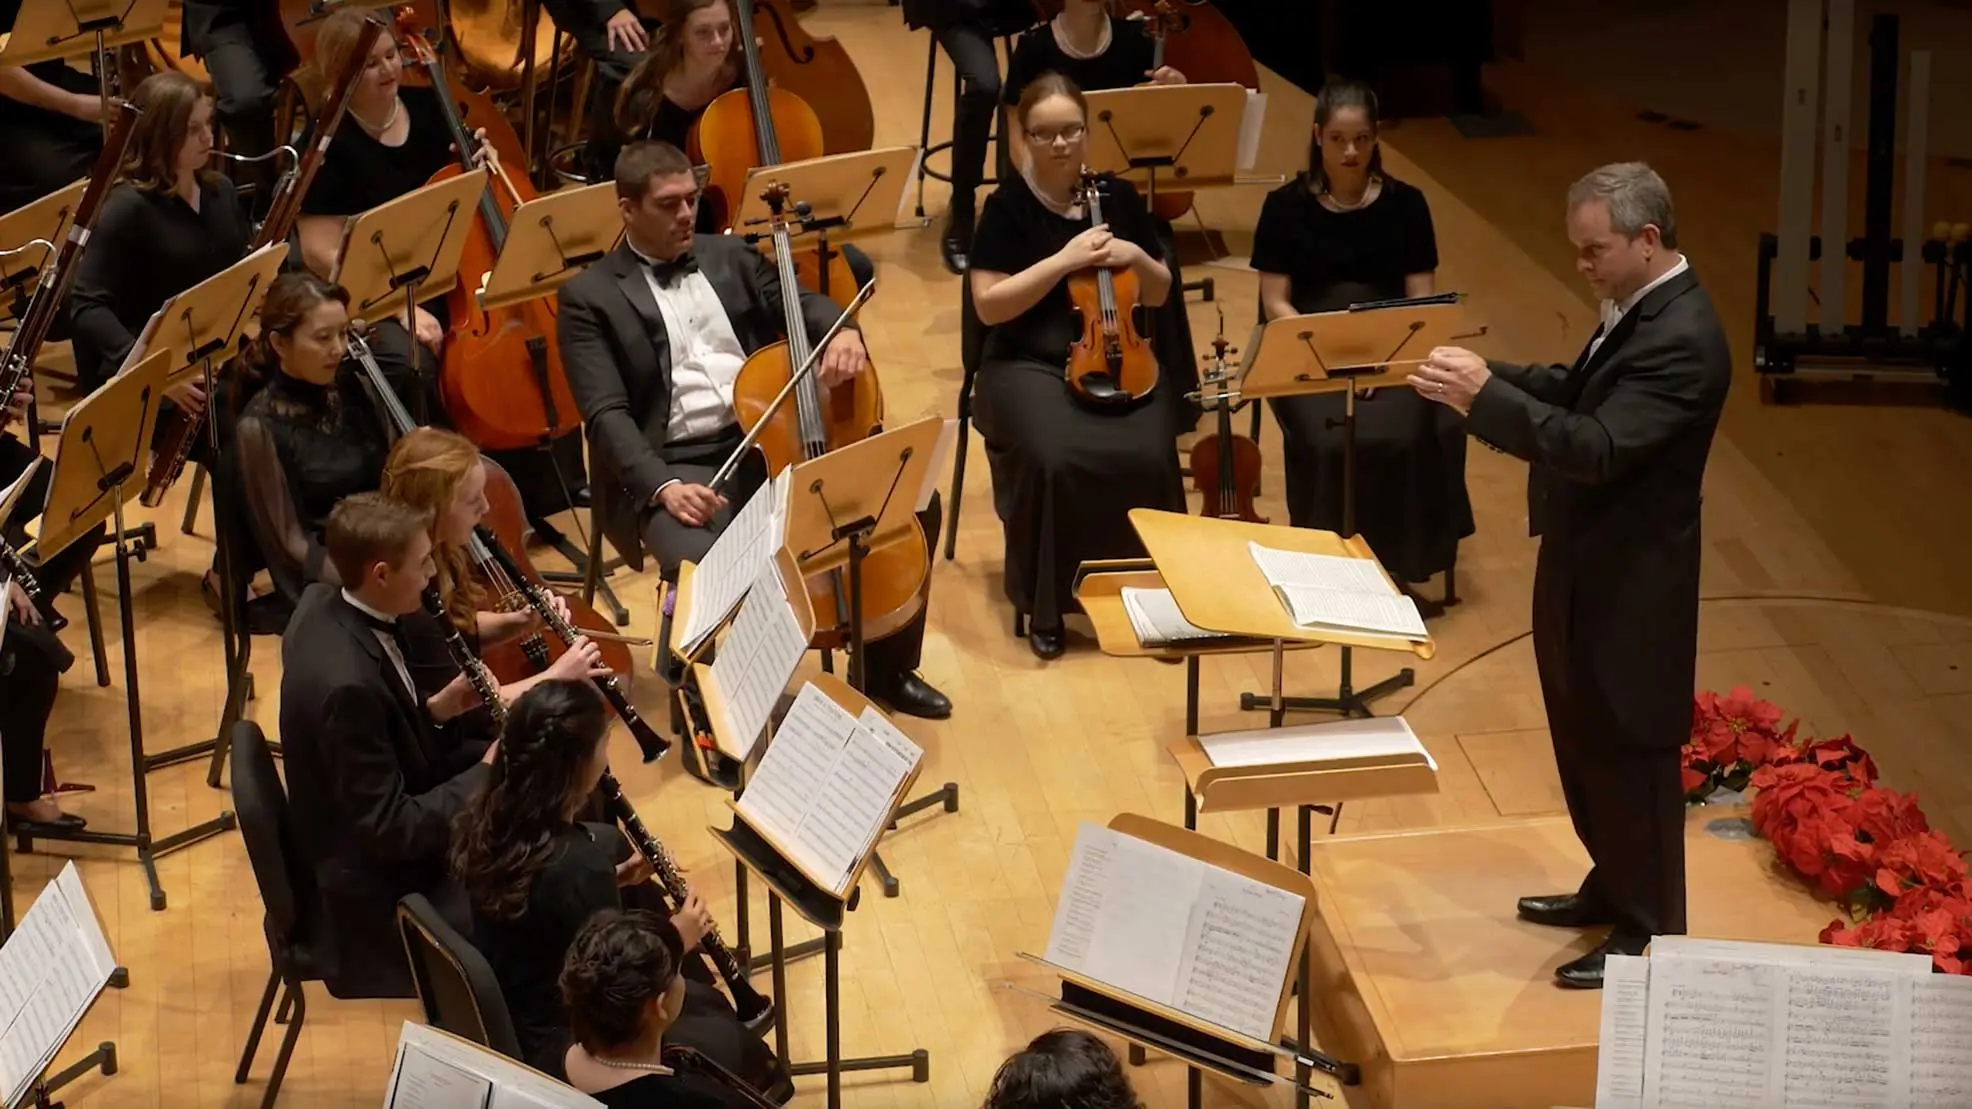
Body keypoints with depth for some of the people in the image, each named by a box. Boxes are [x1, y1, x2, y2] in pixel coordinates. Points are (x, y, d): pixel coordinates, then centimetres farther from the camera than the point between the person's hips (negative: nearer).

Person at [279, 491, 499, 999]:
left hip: (383, 806, 10)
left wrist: (434, 710, -4)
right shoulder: (347, 683, -34)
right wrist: (485, 774, -19)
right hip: (379, 887, -10)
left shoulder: (326, 605, -7)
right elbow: (390, 829, -28)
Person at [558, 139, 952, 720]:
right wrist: (663, 486, -26)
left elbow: (800, 304, 14)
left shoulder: (729, 256, 16)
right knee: (700, 567, -37)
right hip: (679, 466, -5)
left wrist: (843, 330, -13)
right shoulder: (590, 297, 0)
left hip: (773, 441, 5)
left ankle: (888, 669, 10)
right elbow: (607, 415, -9)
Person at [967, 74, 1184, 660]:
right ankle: (1046, 606, -11)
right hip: (1030, 363, -3)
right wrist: (1065, 260, -18)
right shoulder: (1008, 207, -4)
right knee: (1056, 460, -31)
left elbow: (1158, 295, 15)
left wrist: (1137, 258, -7)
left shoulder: (1119, 197, 7)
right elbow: (989, 304, -12)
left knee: (1147, 458, -26)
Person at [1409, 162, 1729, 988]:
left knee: (1629, 751, 3)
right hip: (1588, 566, 10)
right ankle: (1612, 888, 38)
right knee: (1586, 741, 21)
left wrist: (1484, 398, -34)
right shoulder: (1638, 309, 5)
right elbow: (1579, 393, 14)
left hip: (1629, 584, -10)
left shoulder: (1681, 339, -26)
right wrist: (1485, 376, -1)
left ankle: (1649, 930, 17)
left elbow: (1598, 447, -32)